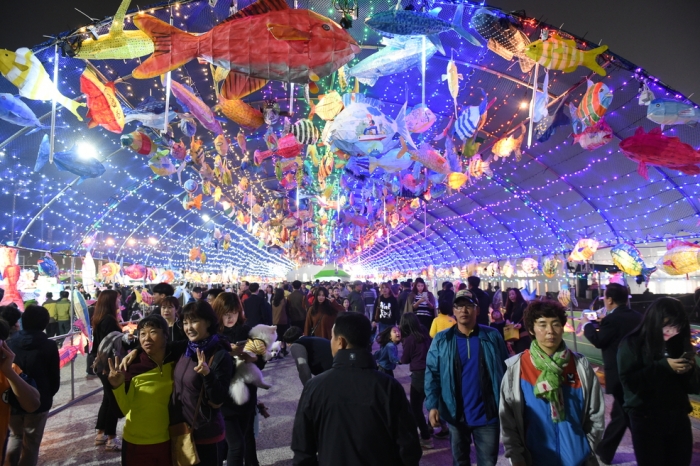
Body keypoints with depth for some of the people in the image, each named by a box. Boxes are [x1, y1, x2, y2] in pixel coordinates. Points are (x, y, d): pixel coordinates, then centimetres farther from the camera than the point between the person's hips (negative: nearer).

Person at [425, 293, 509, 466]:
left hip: (487, 414, 0)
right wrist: (432, 405, -16)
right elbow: (432, 374, -6)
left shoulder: (492, 336, -5)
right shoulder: (441, 340, -6)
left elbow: (506, 370, 1)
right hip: (456, 414, 1)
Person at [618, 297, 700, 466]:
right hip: (646, 420, -4)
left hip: (678, 419, 5)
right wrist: (663, 366, -22)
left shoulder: (679, 343, 7)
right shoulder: (632, 343, -7)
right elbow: (629, 382, -16)